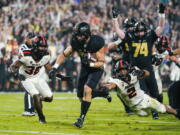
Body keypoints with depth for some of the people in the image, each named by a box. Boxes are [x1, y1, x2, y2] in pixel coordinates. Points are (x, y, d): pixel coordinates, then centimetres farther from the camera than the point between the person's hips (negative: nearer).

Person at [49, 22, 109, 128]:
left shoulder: (96, 43, -29)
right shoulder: (76, 42, -15)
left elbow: (101, 62, -23)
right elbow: (64, 54, -4)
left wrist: (90, 63, -40)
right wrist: (55, 68, -14)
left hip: (96, 69, -6)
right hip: (85, 69, 6)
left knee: (87, 89, -26)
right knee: (81, 96, 8)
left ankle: (82, 118, -19)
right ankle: (103, 93, 34)